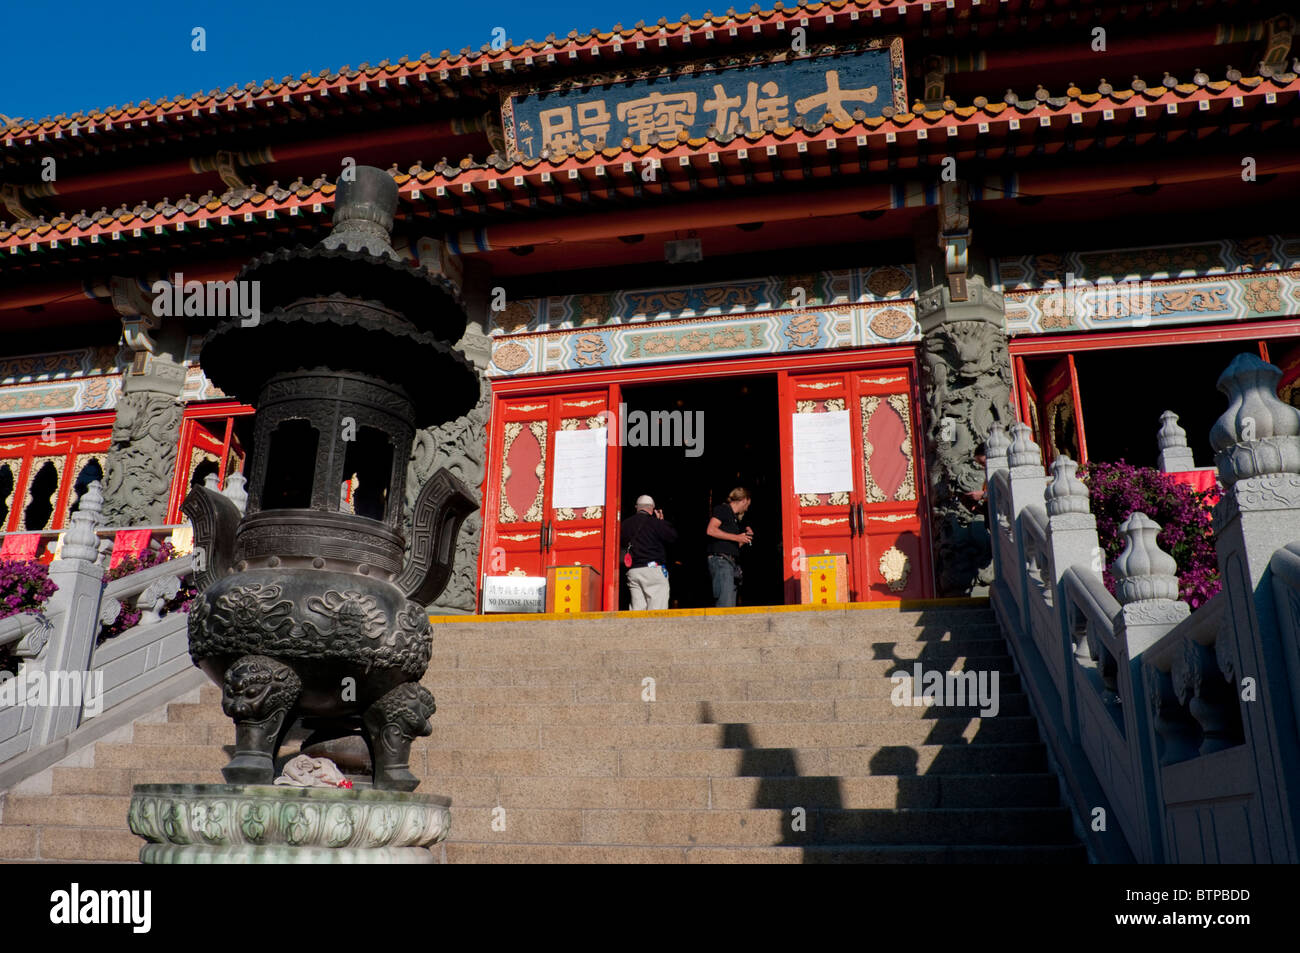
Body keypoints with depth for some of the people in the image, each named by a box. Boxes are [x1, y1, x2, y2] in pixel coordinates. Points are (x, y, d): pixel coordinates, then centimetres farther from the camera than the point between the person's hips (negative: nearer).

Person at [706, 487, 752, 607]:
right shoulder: (723, 509, 2)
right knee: (725, 605, -18)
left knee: (730, 605, 3)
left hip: (732, 562, 9)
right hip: (720, 560, -9)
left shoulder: (735, 518, 27)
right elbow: (711, 530, -14)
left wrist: (745, 537, 14)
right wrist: (736, 537, -12)